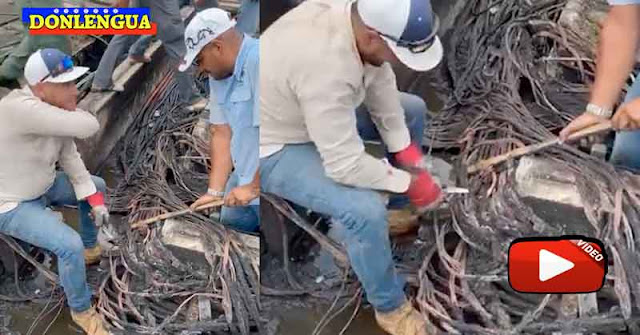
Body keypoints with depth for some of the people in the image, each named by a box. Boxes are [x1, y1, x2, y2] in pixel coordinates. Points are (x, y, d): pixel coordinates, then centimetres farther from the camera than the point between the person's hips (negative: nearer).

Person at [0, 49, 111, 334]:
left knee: (98, 186, 18)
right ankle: (81, 311, 3)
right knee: (71, 245, -24)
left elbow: (70, 157, 0)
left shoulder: (54, 106, -9)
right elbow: (88, 127, -39)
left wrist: (94, 198, -5)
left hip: (42, 187, 9)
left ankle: (90, 249, 39)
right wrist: (71, 109, -17)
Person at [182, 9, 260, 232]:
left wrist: (254, 187, -18)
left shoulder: (257, 62, -21)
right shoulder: (219, 74, 8)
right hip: (245, 180, 8)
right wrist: (215, 191, 2)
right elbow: (222, 133, 7)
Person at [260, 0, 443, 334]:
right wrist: (410, 182, -21)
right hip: (274, 148, -9)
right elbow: (345, 165, -35)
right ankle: (390, 307, -1)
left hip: (315, 113, 9)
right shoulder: (326, 66, -40)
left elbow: (380, 84, -1)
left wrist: (405, 152, -5)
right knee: (366, 209, -28)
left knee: (412, 110, 14)